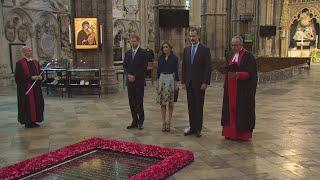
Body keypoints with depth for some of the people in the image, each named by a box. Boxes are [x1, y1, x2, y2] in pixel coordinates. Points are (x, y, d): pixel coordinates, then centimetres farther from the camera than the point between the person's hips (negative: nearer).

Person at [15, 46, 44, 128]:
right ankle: (27, 122, 8)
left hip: (36, 87, 6)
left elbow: (39, 73, 18)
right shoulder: (20, 63, -7)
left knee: (37, 103, 7)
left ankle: (33, 121, 18)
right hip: (26, 88, -6)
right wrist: (31, 77, -19)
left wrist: (40, 77, -5)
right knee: (28, 104, -3)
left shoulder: (36, 62, 13)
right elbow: (19, 76, -13)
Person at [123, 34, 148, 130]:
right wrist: (128, 75, -5)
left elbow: (144, 67, -9)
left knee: (139, 102, -3)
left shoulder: (143, 53, -3)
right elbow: (125, 66, 13)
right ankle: (135, 121, 14)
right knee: (132, 102, 6)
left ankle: (140, 122, 6)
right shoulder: (127, 53, 14)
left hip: (139, 81, -5)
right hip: (130, 81, 5)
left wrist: (135, 76, -13)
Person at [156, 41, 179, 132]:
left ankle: (168, 121, 10)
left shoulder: (174, 58, 0)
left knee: (170, 102, 2)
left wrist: (176, 82, -6)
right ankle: (164, 122, 9)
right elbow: (158, 70, 11)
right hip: (162, 79, 3)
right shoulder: (160, 58, 9)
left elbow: (176, 71, -1)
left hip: (171, 79, -3)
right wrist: (158, 81, 4)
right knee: (162, 102, 3)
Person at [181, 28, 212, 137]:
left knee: (199, 106, 2)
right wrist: (183, 81, 7)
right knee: (191, 106, 8)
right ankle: (192, 127, 16)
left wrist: (205, 82, -13)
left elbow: (208, 67, -7)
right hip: (189, 83, 5)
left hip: (199, 83, -5)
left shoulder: (205, 50, -3)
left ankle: (198, 129, 10)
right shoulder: (186, 50, 12)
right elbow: (184, 66, 13)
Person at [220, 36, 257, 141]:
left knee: (242, 110, -1)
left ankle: (243, 134, 10)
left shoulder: (248, 56, -8)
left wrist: (237, 74, -30)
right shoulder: (232, 56, 14)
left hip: (243, 89, -7)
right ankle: (231, 132, 17)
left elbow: (250, 73, -15)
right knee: (231, 108, 8)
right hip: (231, 89, 7)